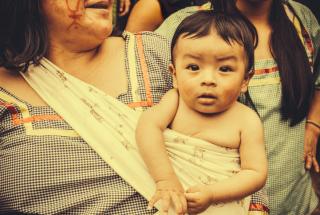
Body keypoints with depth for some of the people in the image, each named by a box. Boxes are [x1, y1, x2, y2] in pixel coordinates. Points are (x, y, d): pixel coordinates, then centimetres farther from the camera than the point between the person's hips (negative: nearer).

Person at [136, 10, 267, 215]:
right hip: (171, 196, 2)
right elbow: (148, 126, -19)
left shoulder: (247, 121, -8)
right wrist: (165, 178, -30)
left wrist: (211, 194, -22)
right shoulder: (175, 100, -4)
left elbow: (256, 174, -10)